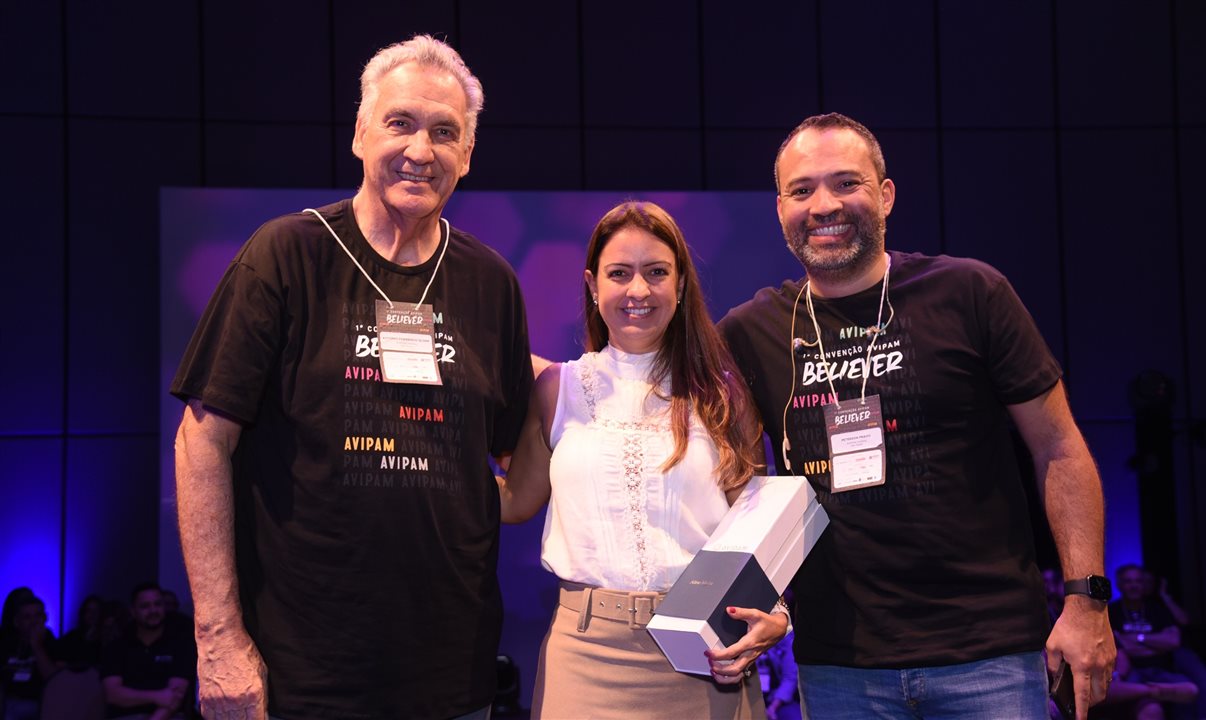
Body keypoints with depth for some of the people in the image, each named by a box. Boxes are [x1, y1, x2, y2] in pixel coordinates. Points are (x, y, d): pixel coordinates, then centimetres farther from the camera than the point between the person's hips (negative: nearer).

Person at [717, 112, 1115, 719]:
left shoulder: (968, 294, -4)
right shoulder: (751, 334, 2)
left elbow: (1058, 448, 0)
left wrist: (1086, 599, -6)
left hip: (988, 651, -2)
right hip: (837, 663, 2)